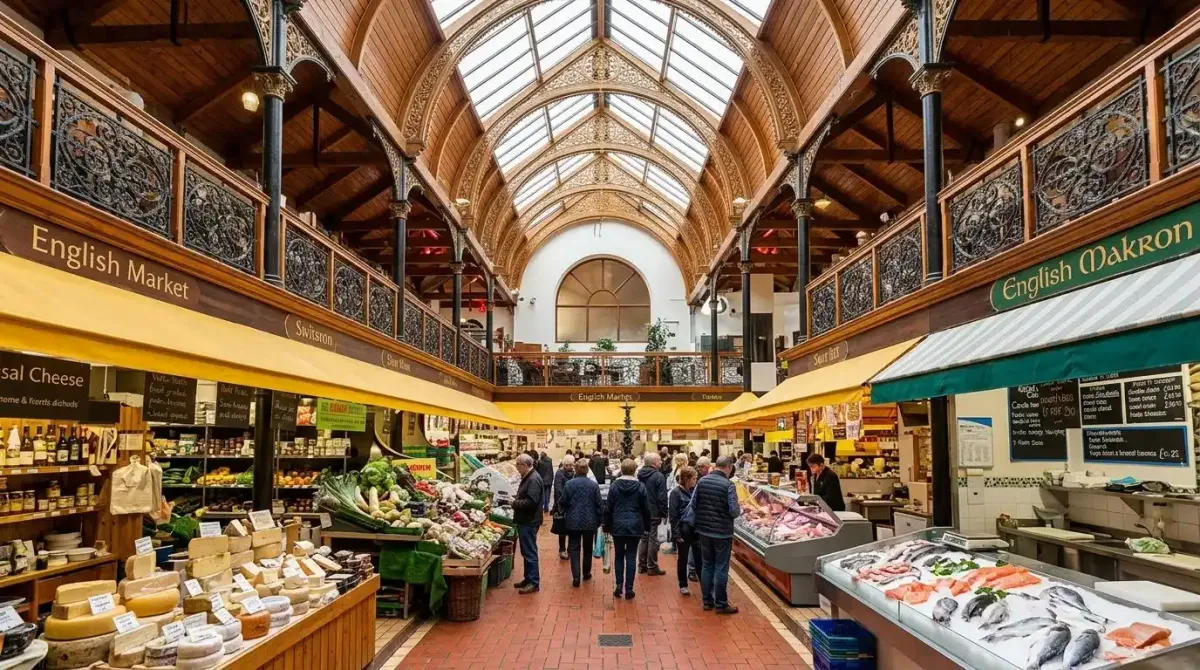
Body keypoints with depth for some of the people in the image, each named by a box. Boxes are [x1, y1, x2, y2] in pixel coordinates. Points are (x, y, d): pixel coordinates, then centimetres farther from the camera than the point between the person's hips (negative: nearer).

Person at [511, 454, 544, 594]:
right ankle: (528, 579, 27)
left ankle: (534, 583, 3)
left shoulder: (534, 479, -20)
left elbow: (531, 502, -27)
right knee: (526, 552, 17)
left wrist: (515, 503, -17)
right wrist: (514, 501, 6)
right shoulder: (528, 477, 13)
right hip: (525, 520, 10)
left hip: (529, 522, -10)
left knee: (530, 552, -4)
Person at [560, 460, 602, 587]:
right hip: (590, 521, 2)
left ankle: (576, 576, -9)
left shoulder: (569, 484, -7)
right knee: (587, 548, 17)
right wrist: (598, 520, 8)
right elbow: (598, 504, -2)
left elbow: (563, 502, -4)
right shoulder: (594, 484, -4)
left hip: (573, 521, -2)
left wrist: (563, 515, 17)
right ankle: (586, 573, 29)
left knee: (574, 548, 2)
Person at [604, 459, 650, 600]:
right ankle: (629, 588, 4)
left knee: (619, 556, 12)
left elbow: (608, 508, -1)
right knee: (631, 557, 4)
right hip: (635, 526, 0)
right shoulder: (640, 487, -4)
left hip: (618, 526, 0)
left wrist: (607, 526, 9)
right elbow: (646, 509, 0)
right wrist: (646, 525, 12)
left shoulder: (614, 486, -4)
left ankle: (619, 586, 9)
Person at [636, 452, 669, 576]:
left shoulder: (639, 475, 8)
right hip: (654, 513, -7)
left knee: (644, 538, 15)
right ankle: (652, 567, 6)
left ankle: (642, 565, 18)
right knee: (653, 539, 1)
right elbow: (662, 497, -17)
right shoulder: (659, 476, -15)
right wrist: (664, 513, -9)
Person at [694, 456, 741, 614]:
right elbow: (734, 511, -17)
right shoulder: (728, 485, -17)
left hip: (704, 530, 5)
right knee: (721, 568, 4)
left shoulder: (702, 481, -1)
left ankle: (707, 601, 22)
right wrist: (740, 510, 5)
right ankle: (721, 604, 12)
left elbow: (693, 503, 3)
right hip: (722, 532, -5)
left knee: (707, 566, 15)